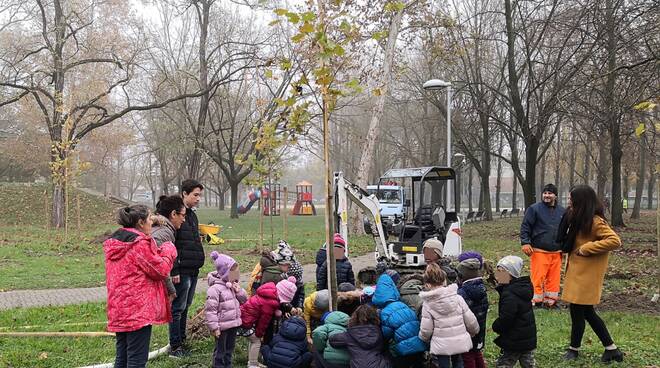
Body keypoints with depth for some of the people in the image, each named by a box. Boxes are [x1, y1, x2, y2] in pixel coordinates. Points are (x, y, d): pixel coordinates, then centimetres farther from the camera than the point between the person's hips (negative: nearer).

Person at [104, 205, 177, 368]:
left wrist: (158, 251, 12)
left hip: (118, 309, 9)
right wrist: (169, 250, 3)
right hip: (138, 310, -9)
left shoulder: (114, 243, 10)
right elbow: (161, 270, -13)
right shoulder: (140, 243, -17)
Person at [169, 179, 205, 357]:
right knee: (178, 308, -2)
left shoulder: (192, 215, 17)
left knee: (185, 306, 16)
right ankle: (175, 347, 5)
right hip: (181, 271, -9)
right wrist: (174, 270, -21)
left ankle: (181, 340, 25)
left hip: (193, 270, 9)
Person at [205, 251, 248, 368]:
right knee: (220, 350, 5)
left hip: (233, 324, 8)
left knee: (230, 348, 21)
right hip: (222, 326, -8)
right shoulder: (215, 288, -20)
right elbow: (210, 310, -21)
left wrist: (239, 291, -4)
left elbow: (244, 300, 16)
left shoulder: (233, 285, 8)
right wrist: (214, 327, -21)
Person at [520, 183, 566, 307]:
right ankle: (536, 300, 3)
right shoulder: (534, 209, -2)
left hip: (556, 252, 4)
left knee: (554, 278, 5)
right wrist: (525, 243, -13)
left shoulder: (562, 211, 12)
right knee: (538, 277, -6)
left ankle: (550, 300, 16)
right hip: (539, 251, -4)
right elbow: (525, 227, -3)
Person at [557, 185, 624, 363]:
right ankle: (611, 348, 23)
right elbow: (567, 242, 18)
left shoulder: (595, 221, -18)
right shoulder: (577, 220, 9)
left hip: (586, 275, -9)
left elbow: (615, 241, -26)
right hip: (576, 273, 9)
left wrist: (586, 249, -23)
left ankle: (574, 349, 19)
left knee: (577, 311, 2)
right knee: (587, 312, 14)